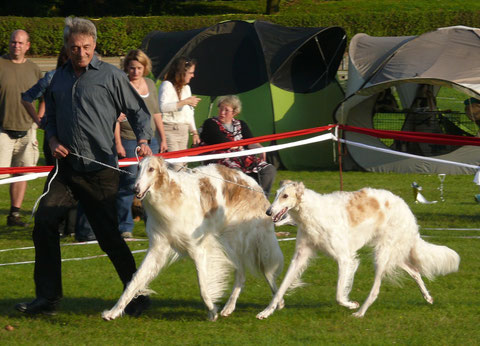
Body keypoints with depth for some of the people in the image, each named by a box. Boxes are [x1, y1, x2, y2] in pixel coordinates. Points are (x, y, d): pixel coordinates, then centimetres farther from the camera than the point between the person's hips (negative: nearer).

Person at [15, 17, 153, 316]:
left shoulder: (111, 76, -2)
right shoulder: (59, 78, 13)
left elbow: (138, 111, 1)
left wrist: (143, 140, -16)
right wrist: (53, 140, 4)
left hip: (101, 170, -5)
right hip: (66, 167, 5)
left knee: (108, 234, -4)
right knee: (44, 224, -5)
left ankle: (137, 297, 12)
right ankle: (47, 298, 2)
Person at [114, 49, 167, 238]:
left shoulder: (150, 84, 14)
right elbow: (115, 117, -9)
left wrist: (162, 139, 19)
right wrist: (117, 144, -15)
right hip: (128, 142, -6)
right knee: (127, 185, -5)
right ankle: (125, 228, 3)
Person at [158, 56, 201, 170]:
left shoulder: (186, 88, 20)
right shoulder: (167, 85, -7)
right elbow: (162, 107, -23)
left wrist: (194, 132, 22)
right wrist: (184, 102, -18)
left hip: (183, 131, 9)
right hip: (169, 130, -9)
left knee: (182, 165, 3)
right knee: (175, 166, -17)